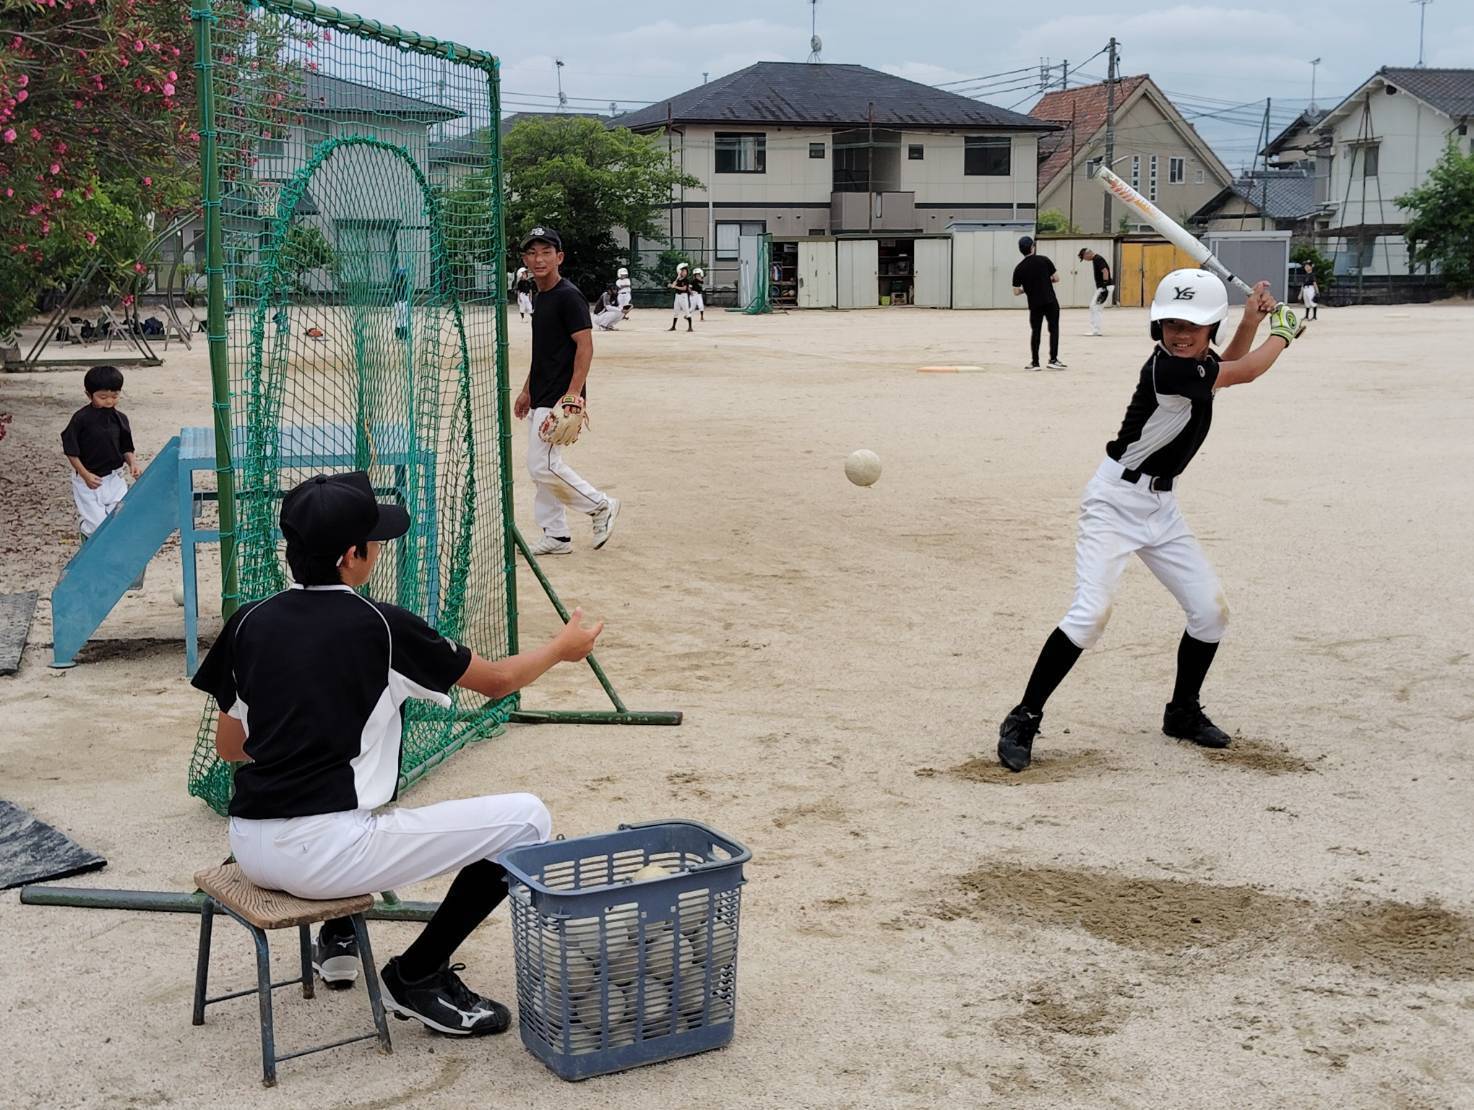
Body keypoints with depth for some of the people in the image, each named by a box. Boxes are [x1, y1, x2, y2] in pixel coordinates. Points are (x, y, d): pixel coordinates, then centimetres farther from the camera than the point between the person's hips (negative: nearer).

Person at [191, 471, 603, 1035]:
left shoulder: (248, 623, 6)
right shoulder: (382, 627, -8)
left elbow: (229, 747, 16)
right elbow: (498, 680, 6)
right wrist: (563, 648, 25)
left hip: (250, 851, 8)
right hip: (325, 855, -7)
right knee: (527, 818, -1)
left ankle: (337, 938, 32)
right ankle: (417, 976, 7)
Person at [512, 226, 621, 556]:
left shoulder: (568, 296, -13)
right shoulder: (541, 296, 15)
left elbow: (585, 346, -19)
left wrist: (573, 394, -26)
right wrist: (527, 390, 22)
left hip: (560, 397, -10)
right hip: (541, 398, 10)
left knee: (542, 464, -12)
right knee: (541, 466, 10)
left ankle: (601, 506, 4)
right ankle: (556, 537, 16)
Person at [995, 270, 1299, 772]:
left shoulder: (1195, 363, 2)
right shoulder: (1167, 369, -23)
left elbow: (1228, 368, 26)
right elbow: (1243, 373, -11)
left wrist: (1250, 321, 9)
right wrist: (1283, 332, 6)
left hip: (1160, 505, 9)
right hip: (1115, 501, -9)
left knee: (1211, 610, 6)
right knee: (1090, 613, -21)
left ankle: (1183, 712, 27)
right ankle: (1023, 720, -11)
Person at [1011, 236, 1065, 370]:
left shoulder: (1019, 268, -1)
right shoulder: (1044, 260, -4)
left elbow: (1016, 292, -1)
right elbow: (1056, 278, 0)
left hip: (1034, 304, 2)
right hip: (1050, 302, -1)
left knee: (1035, 331, 11)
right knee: (1054, 329, 5)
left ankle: (1034, 362, 11)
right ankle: (1053, 360, 0)